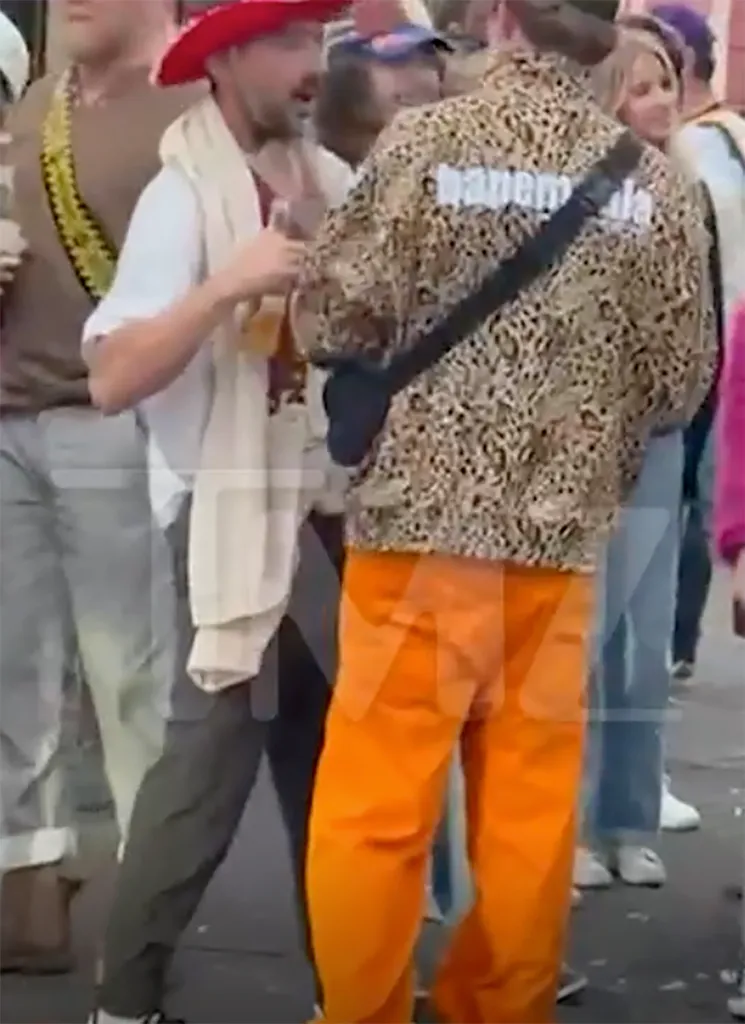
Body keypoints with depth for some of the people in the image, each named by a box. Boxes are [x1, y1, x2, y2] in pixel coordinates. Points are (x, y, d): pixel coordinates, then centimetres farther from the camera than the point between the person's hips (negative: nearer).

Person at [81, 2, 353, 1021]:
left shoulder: (329, 181, 8)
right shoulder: (184, 193, -9)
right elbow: (114, 377, -19)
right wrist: (226, 285, -27)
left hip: (335, 508, 6)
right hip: (242, 515, -6)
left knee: (328, 759, 14)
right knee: (212, 760, -5)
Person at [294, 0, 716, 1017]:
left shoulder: (424, 141, -7)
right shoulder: (656, 181, 1)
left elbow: (332, 320, -8)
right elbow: (681, 381, 5)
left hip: (421, 523, -3)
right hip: (562, 541, 3)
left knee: (374, 806, 5)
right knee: (532, 810, 13)